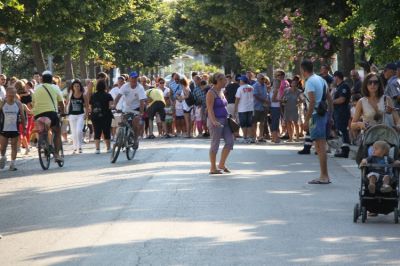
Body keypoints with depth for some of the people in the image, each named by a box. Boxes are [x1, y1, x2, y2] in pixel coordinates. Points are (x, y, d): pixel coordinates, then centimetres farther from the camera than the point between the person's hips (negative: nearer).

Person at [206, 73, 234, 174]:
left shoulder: (221, 92, 15)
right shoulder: (211, 93, -12)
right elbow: (210, 109, -20)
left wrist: (228, 118, 21)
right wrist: (214, 121, -31)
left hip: (224, 120, 9)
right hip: (216, 121, -9)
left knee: (230, 141, 3)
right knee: (215, 144, -3)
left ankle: (221, 165, 12)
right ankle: (213, 168, 4)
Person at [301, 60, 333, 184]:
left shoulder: (310, 82, -13)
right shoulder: (321, 80, 15)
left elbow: (312, 102, -20)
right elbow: (329, 98, 18)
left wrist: (306, 120, -18)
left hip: (316, 115, -9)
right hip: (324, 113, 9)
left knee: (320, 146, -8)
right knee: (321, 146, 15)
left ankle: (324, 176, -9)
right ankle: (325, 175, 19)